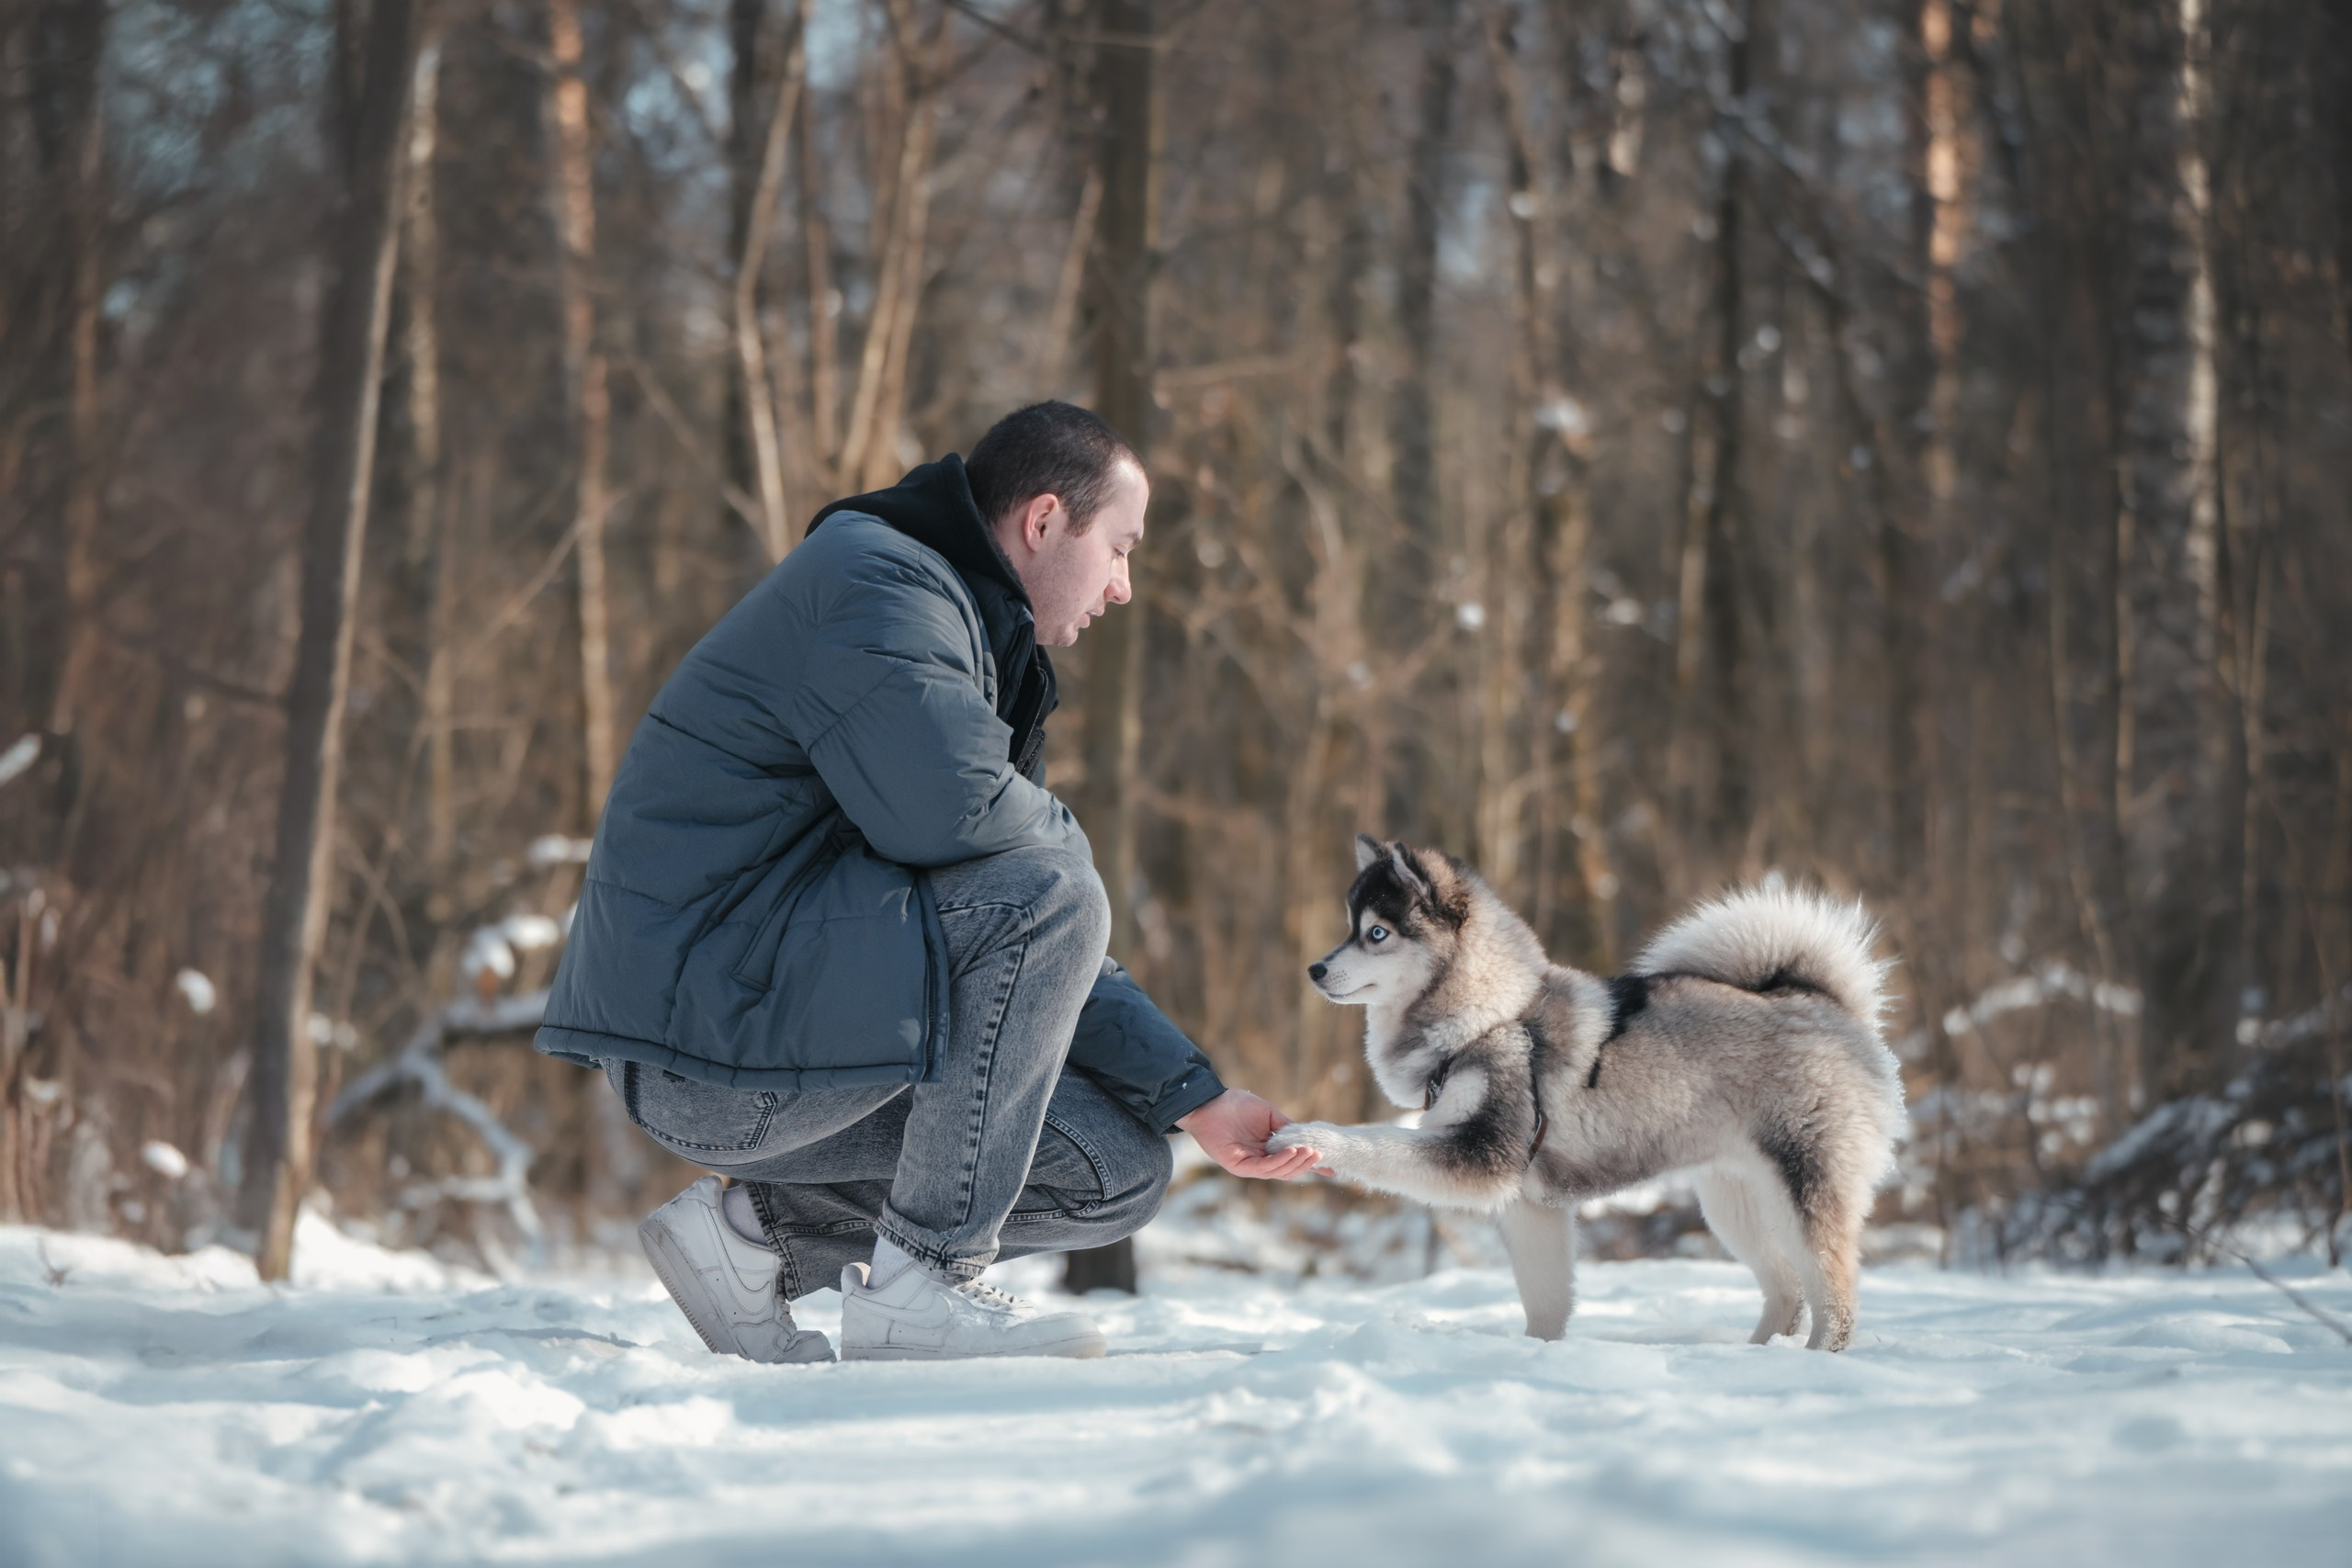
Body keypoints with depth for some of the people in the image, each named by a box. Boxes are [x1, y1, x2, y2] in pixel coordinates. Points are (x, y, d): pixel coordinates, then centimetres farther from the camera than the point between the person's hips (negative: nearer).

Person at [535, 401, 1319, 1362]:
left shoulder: (981, 646, 22)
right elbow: (952, 807, -29)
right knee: (1046, 899, -23)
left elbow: (1040, 962, 21)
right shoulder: (876, 581, -10)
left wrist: (1198, 1100, 12)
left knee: (1117, 1173, 5)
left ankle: (753, 1231, 9)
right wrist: (1065, 842, -5)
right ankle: (916, 1283, -17)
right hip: (702, 1024, -10)